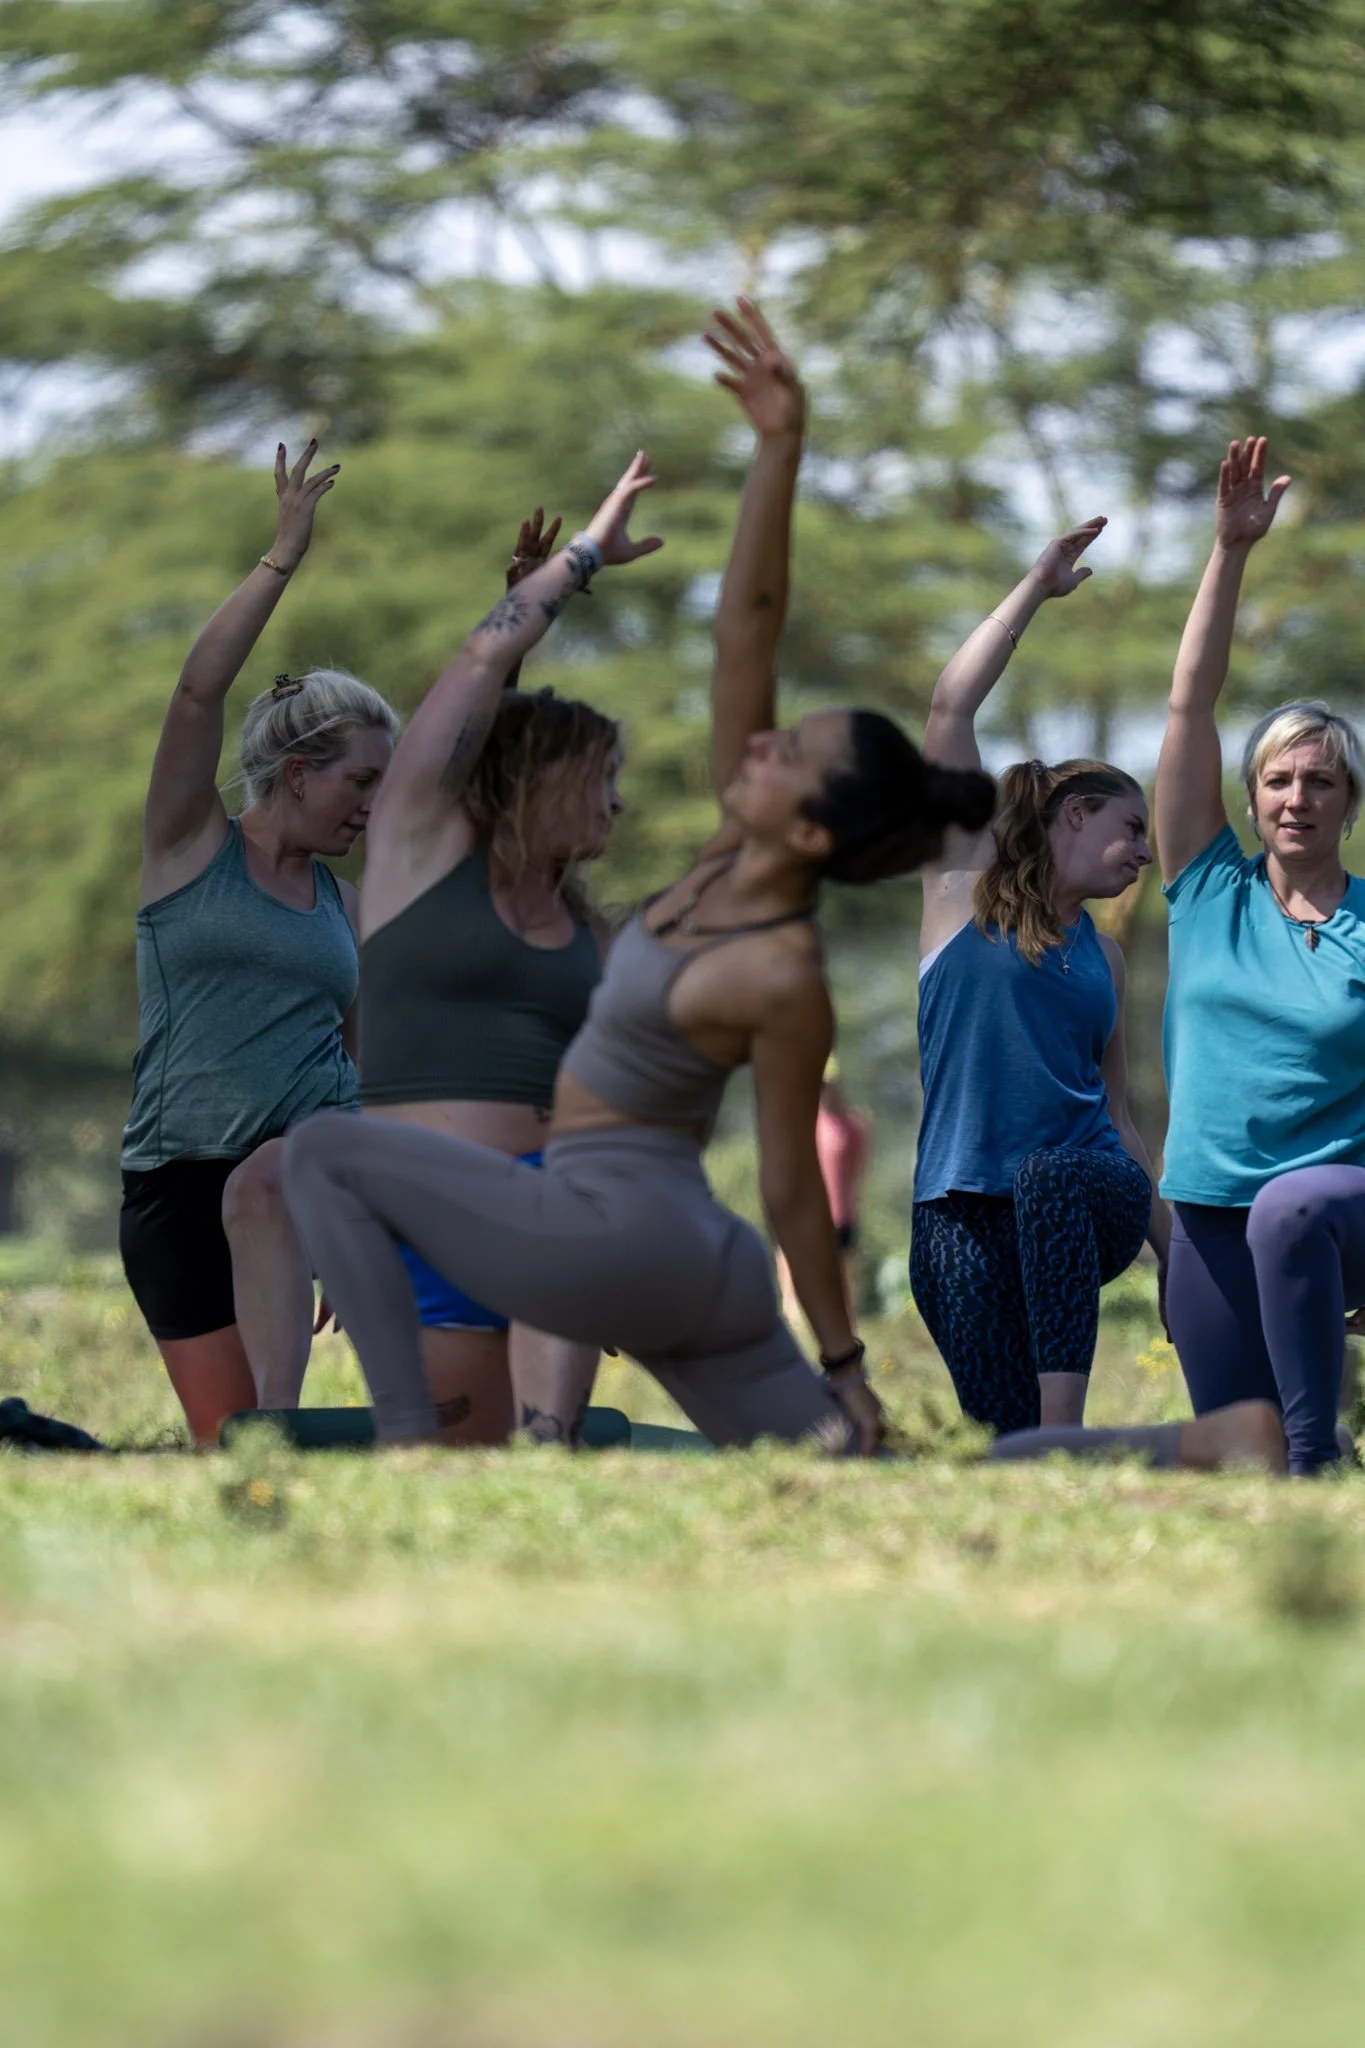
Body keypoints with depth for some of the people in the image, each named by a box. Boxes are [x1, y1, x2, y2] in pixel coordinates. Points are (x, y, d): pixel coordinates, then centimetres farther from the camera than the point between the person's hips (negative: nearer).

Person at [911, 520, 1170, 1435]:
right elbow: (953, 706, 4)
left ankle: (1068, 1434, -42)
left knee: (1049, 1177, -36)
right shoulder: (968, 880, 12)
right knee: (1005, 1446, -20)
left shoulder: (1102, 955, 23)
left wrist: (1177, 1246, 21)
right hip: (964, 1212, -2)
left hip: (1086, 1195, 2)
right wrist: (1036, 590, 6)